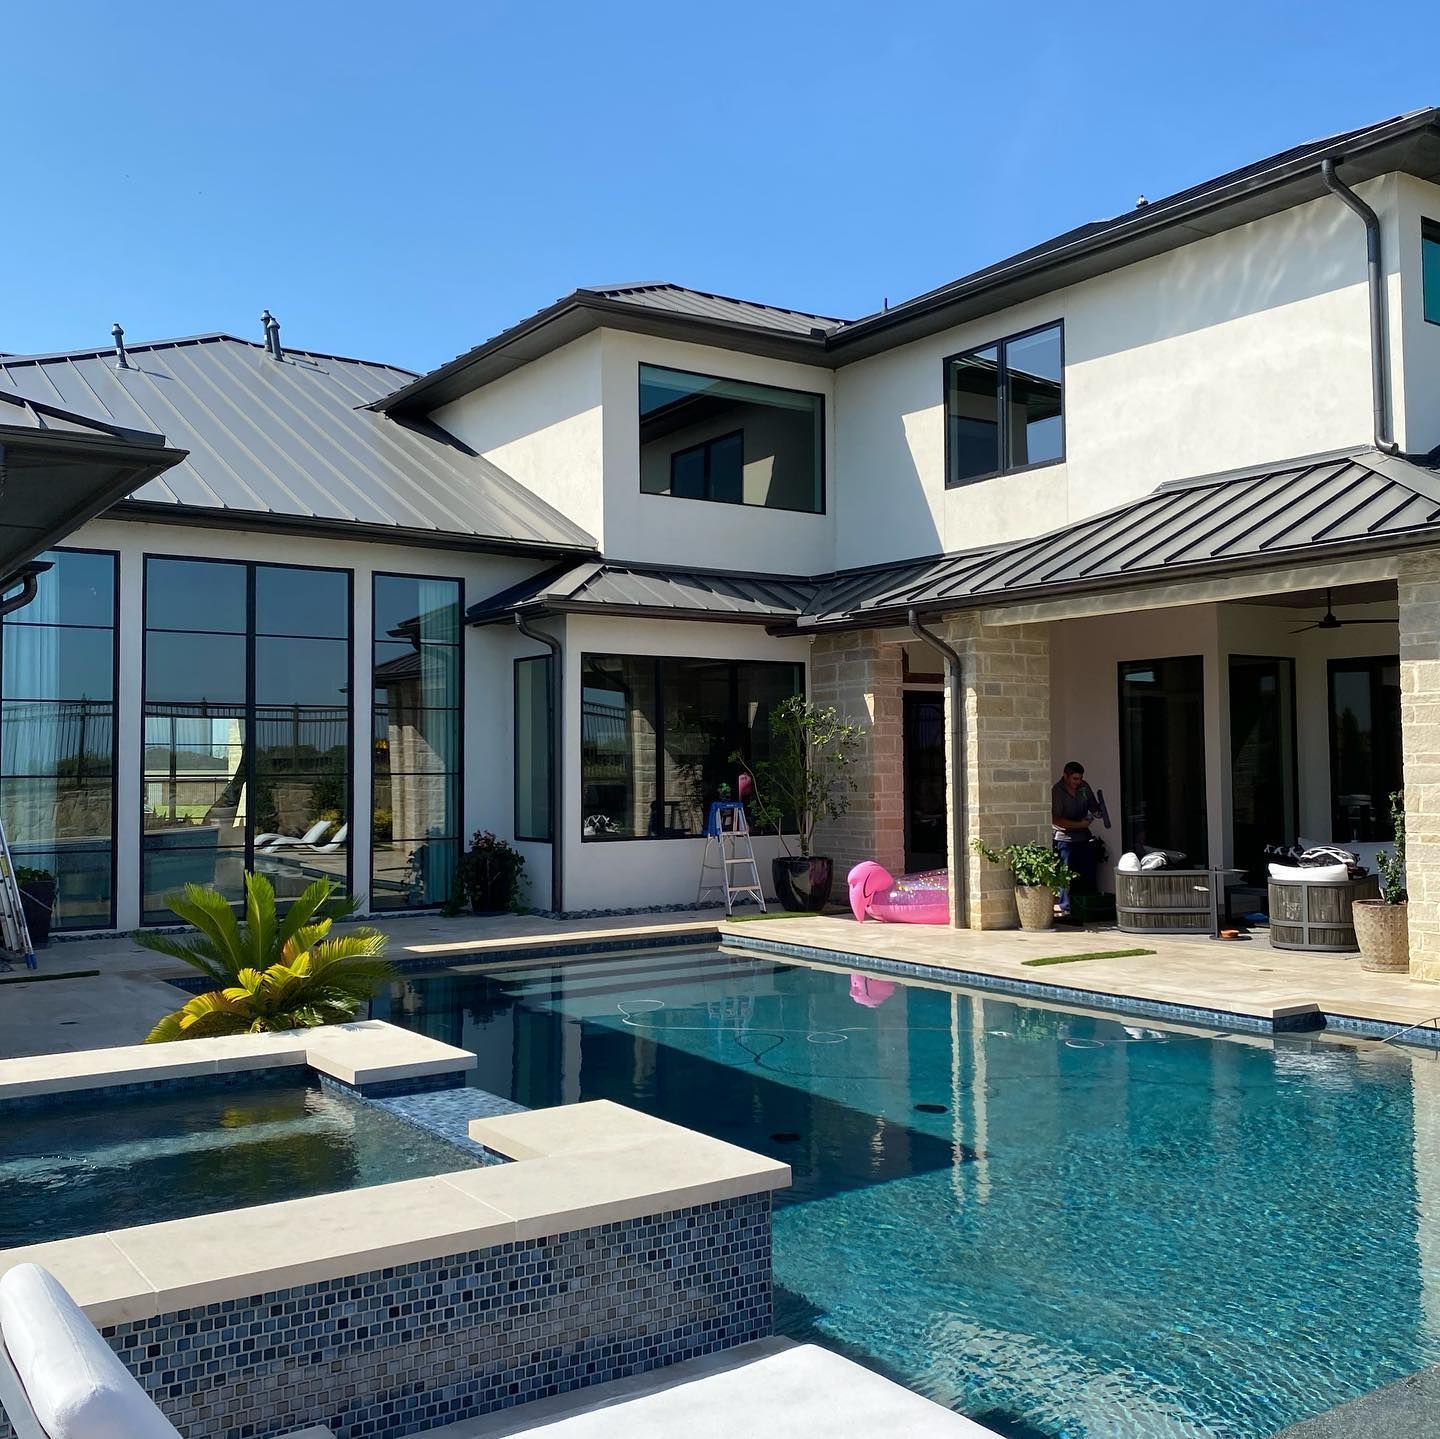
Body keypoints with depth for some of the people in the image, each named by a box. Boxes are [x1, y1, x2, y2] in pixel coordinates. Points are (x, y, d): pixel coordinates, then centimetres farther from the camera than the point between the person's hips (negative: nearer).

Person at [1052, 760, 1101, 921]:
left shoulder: (1084, 787, 6)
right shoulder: (1057, 791, -12)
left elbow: (1094, 807, 17)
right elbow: (1056, 820, -16)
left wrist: (1099, 810, -6)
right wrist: (1079, 824, -19)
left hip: (1084, 837, 6)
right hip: (1065, 839, -6)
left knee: (1089, 874, 6)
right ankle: (1065, 909, 1)